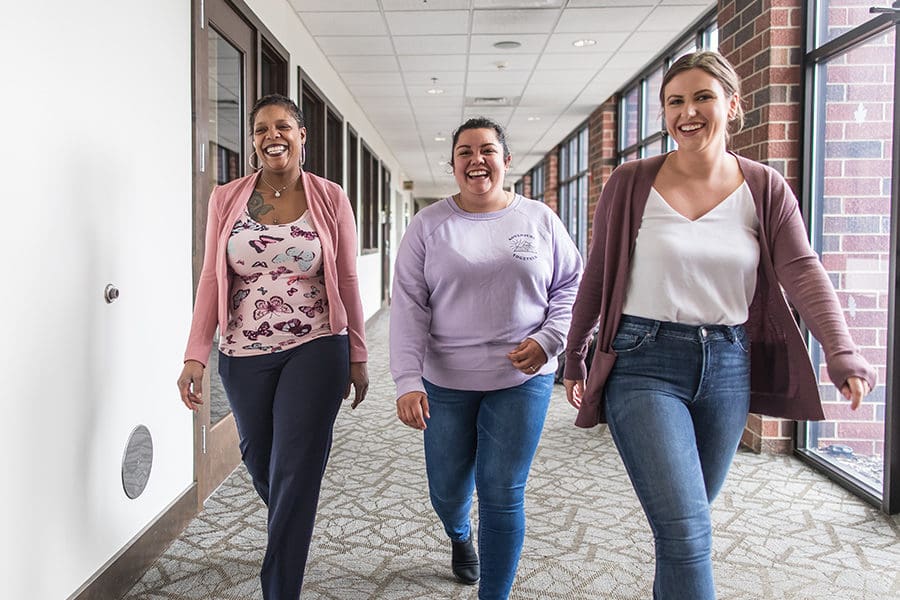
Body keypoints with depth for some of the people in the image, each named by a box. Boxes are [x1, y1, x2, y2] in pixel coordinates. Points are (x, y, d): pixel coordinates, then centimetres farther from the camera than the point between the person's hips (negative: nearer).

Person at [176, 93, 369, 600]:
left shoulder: (330, 199, -2)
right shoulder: (226, 199, 2)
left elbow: (347, 281, 1)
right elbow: (212, 280, 2)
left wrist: (358, 357, 3)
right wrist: (196, 356, -5)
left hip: (314, 350, -3)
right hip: (245, 355, 3)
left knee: (295, 476, -3)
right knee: (259, 463, 19)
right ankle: (289, 535, 51)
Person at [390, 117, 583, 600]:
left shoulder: (539, 220, 2)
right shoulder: (429, 225, -1)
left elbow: (571, 285, 7)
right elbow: (408, 306, -6)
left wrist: (548, 341, -9)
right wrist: (408, 380, -15)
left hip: (521, 379, -1)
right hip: (446, 380, 1)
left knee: (502, 494, -1)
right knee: (447, 490, 15)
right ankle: (459, 537, 51)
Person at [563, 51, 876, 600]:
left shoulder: (765, 189, 2)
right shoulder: (632, 183, -3)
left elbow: (804, 273, -8)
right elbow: (597, 276, 3)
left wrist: (843, 355, -22)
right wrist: (574, 356, 7)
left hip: (728, 366, 3)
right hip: (644, 364, -3)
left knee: (689, 515, 19)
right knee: (687, 529, -11)